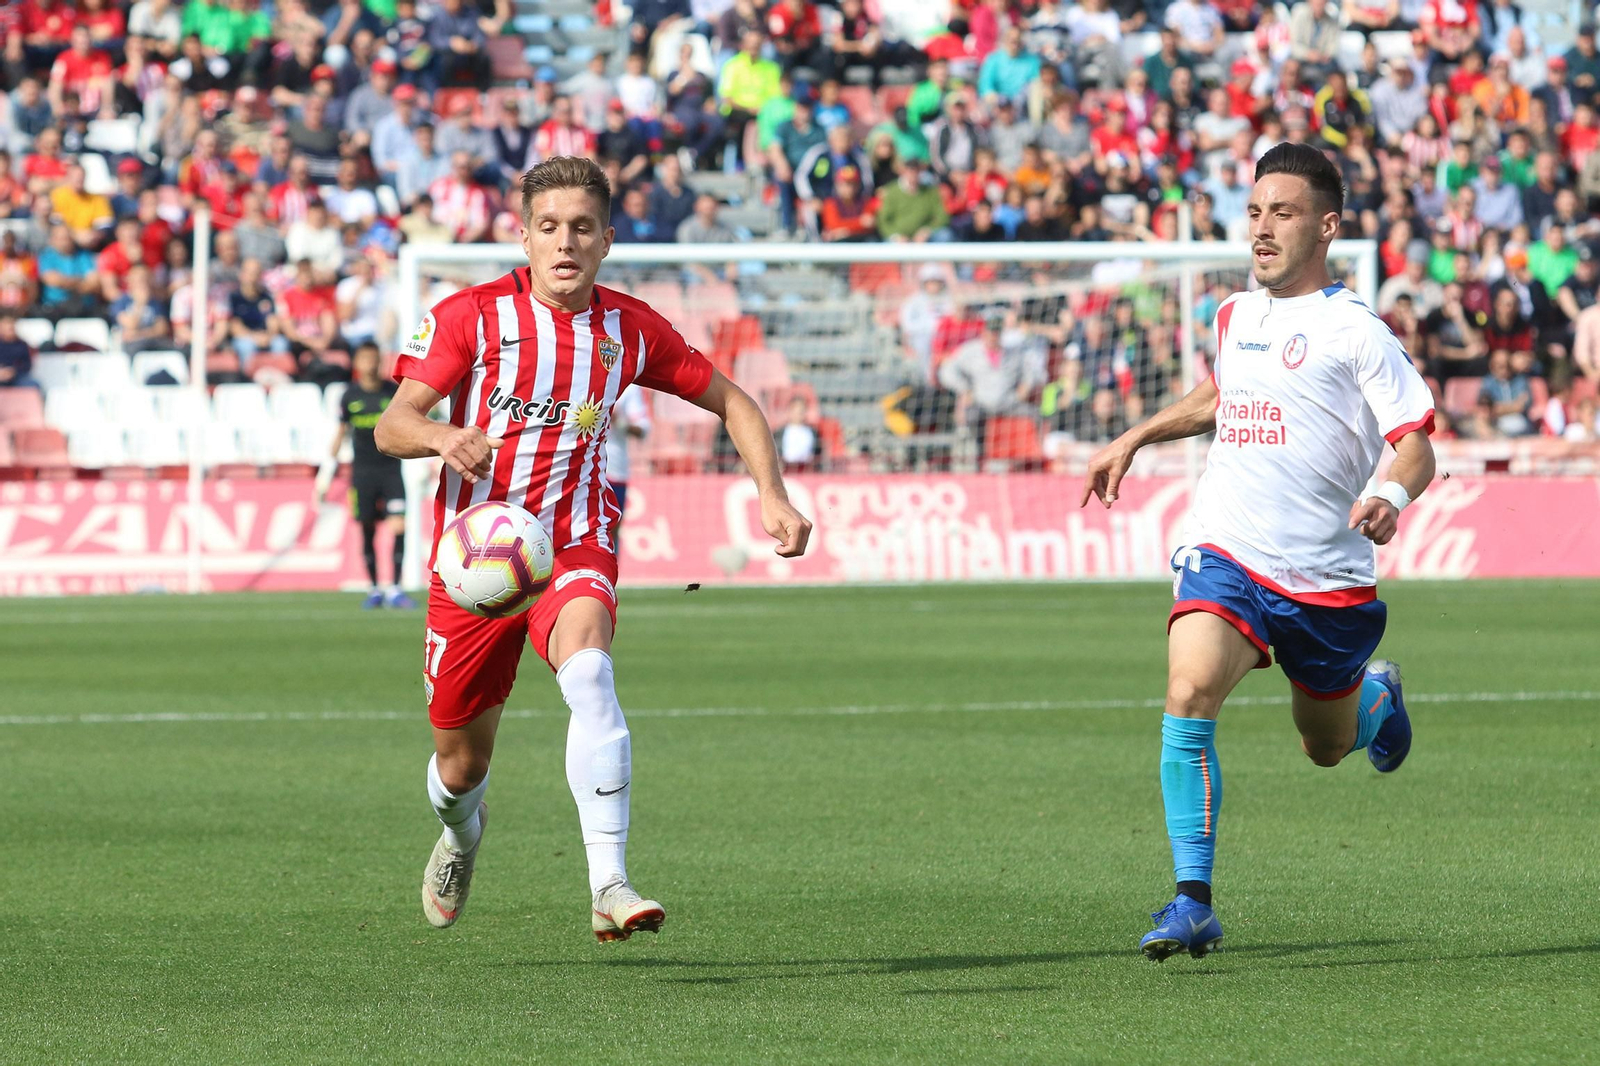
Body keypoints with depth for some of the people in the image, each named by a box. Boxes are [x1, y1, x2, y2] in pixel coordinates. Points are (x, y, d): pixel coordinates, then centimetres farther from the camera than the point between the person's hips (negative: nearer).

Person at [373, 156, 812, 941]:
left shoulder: (632, 330, 2)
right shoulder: (472, 315, -6)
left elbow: (731, 401, 15)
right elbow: (392, 426, -14)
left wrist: (771, 494, 0)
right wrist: (442, 438, -37)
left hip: (575, 545, 0)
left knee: (588, 673, -34)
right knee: (460, 766, 8)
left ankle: (610, 886, -40)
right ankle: (461, 833, 48)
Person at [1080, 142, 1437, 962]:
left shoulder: (1353, 330, -7)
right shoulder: (1235, 316, 11)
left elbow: (1416, 444, -10)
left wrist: (1390, 498, -31)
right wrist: (1136, 439, 30)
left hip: (1326, 577, -3)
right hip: (1225, 555, 3)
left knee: (1328, 746, 15)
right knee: (1190, 693, -25)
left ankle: (1378, 694, 54)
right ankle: (1193, 902, -22)